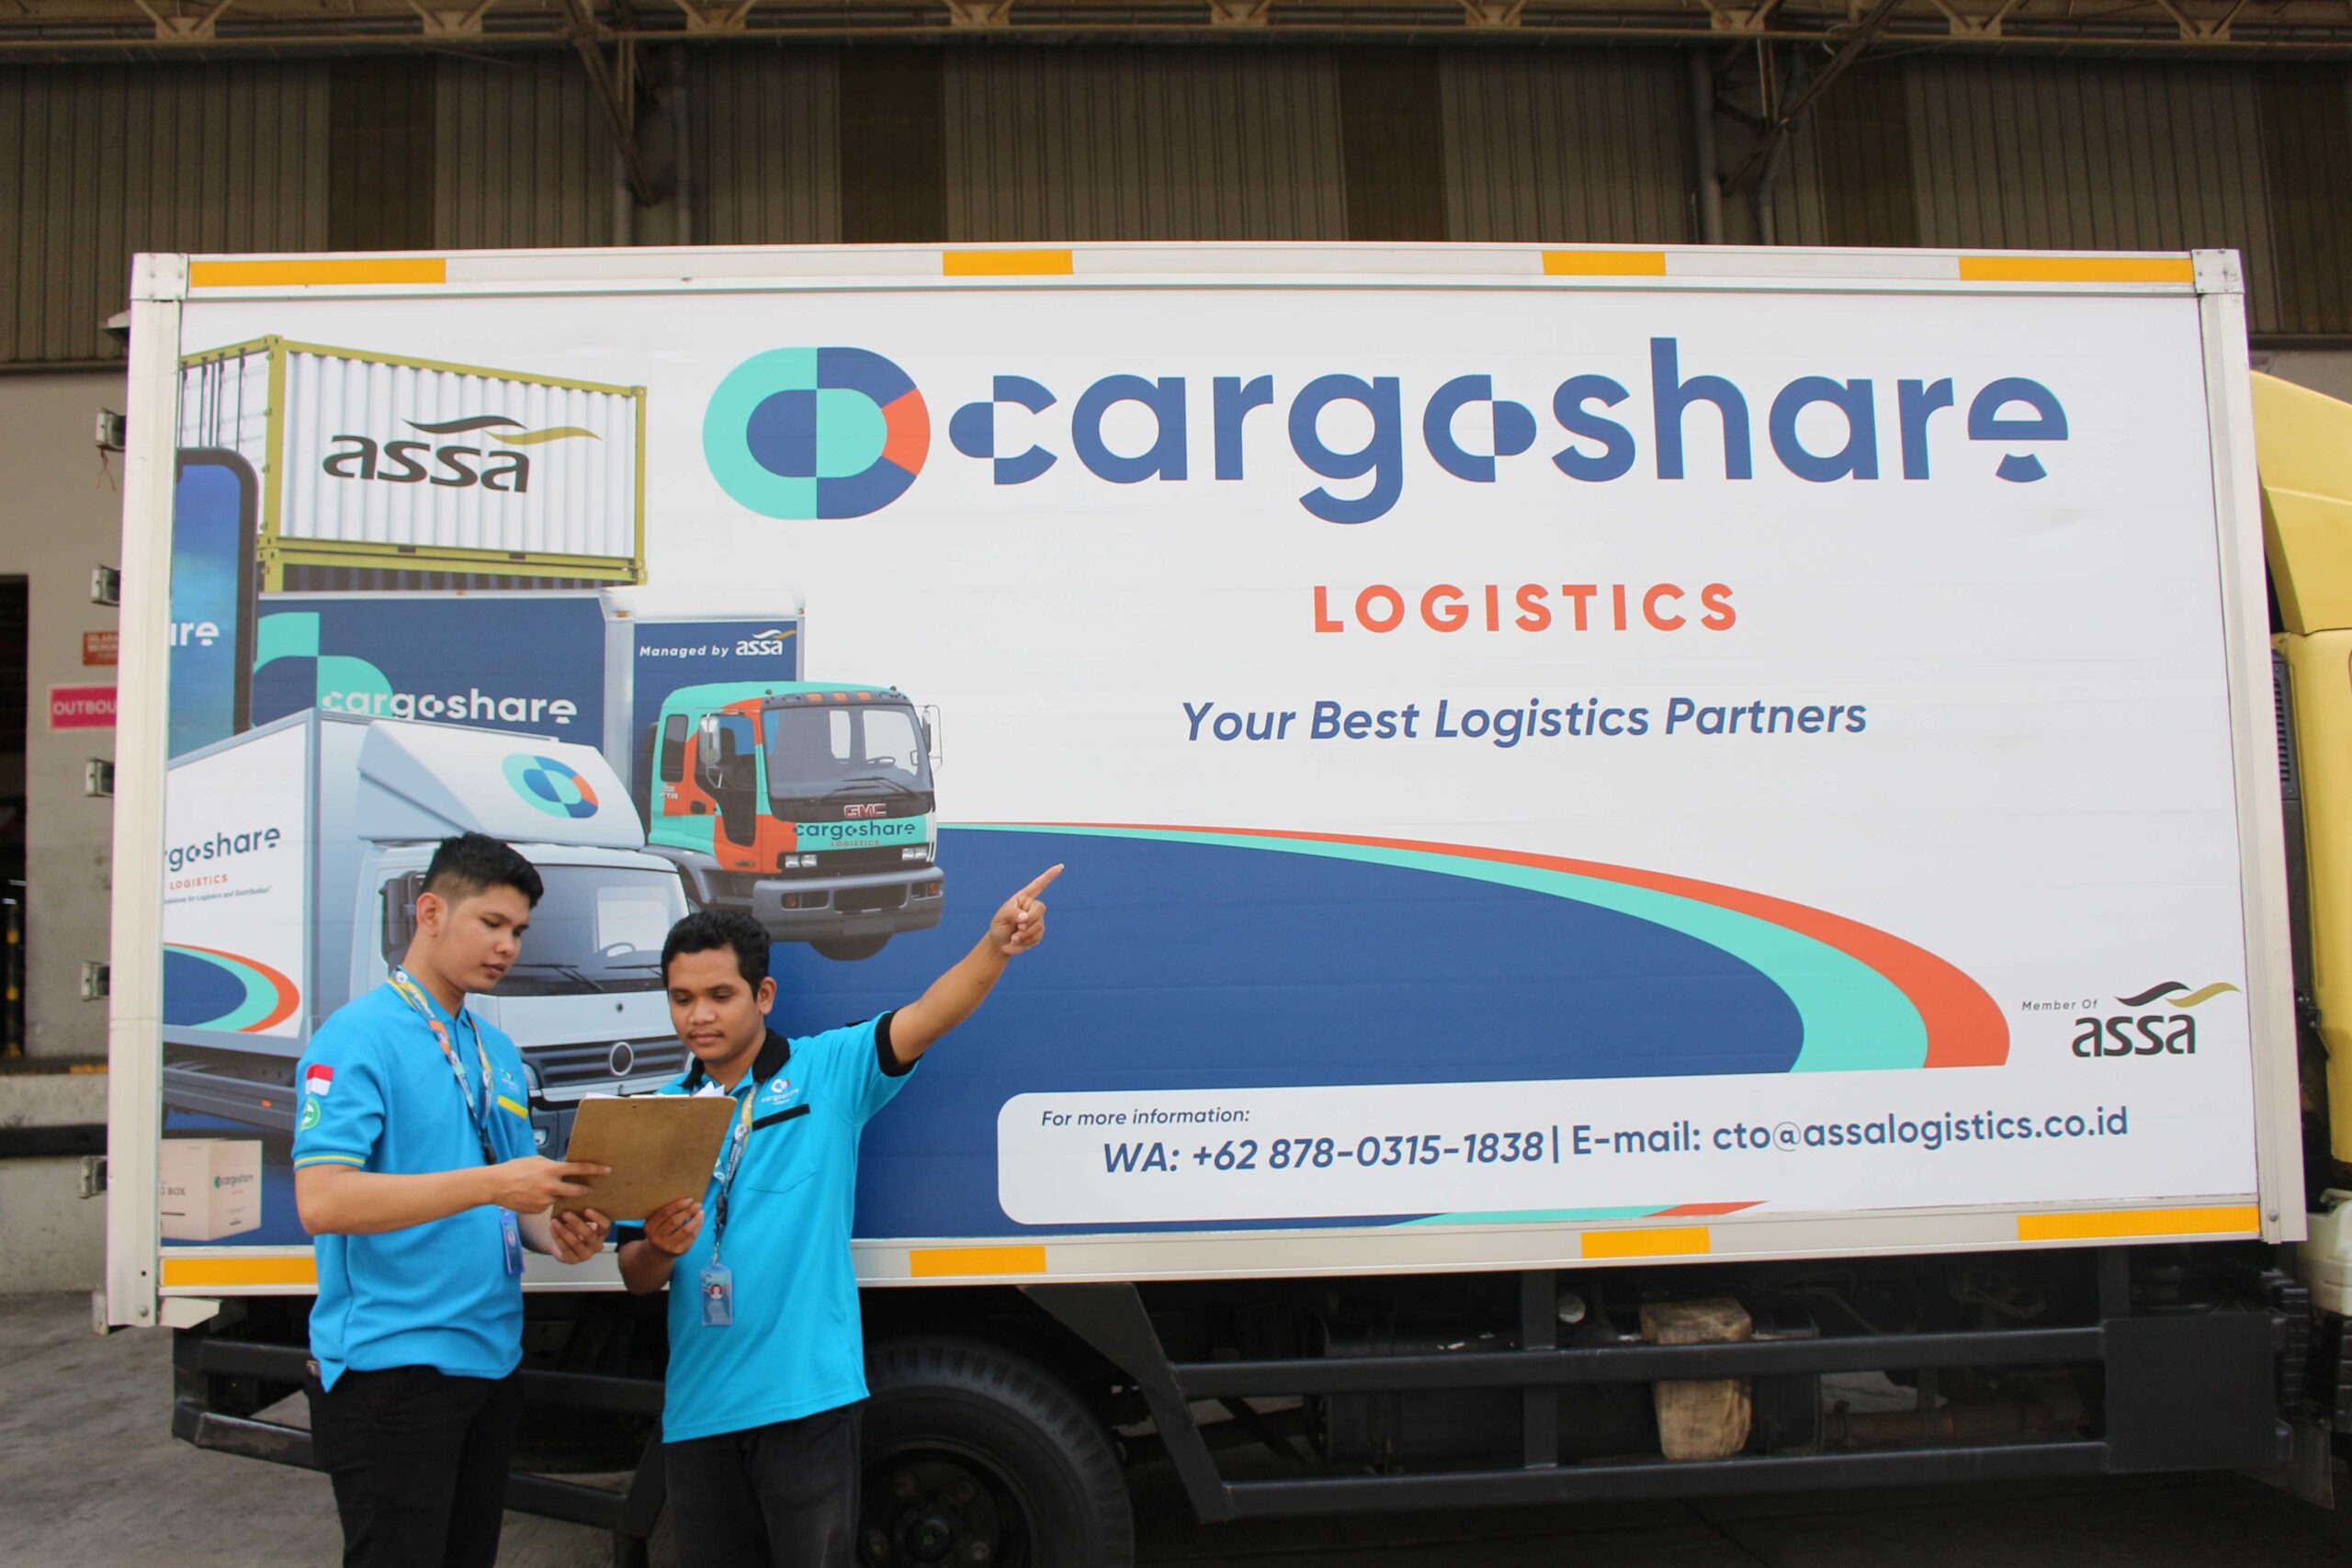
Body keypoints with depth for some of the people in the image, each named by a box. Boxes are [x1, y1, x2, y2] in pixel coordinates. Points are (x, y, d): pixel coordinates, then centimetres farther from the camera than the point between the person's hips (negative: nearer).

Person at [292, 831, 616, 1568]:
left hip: (491, 1361, 8)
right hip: (390, 1366, -8)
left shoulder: (499, 1052, 14)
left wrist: (553, 1232, -4)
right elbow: (321, 1200, -23)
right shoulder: (358, 1037, -11)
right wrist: (492, 1184, -29)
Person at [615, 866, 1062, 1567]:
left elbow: (924, 1021, -17)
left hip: (807, 1394, -4)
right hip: (697, 1404, 4)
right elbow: (636, 1277, 8)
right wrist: (660, 1246, -16)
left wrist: (996, 945, -34)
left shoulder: (829, 1069, -1)